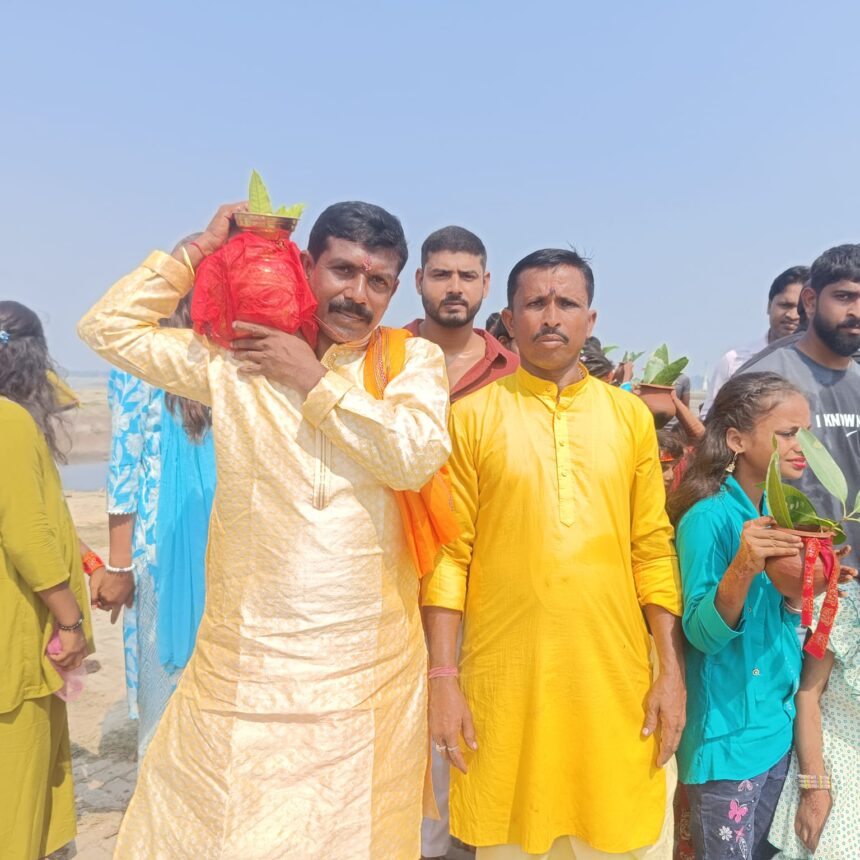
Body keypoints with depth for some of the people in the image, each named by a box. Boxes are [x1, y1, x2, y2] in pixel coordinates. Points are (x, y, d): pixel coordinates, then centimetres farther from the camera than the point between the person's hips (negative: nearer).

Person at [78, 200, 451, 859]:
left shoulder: (413, 359, 2)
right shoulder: (235, 358, 4)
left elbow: (416, 458, -15)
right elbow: (108, 327, 4)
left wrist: (316, 380, -9)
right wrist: (205, 246, 3)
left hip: (365, 671, 0)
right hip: (242, 664, 1)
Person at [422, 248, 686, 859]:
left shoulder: (631, 416, 5)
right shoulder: (472, 417, -2)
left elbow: (654, 552, 5)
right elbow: (449, 554, -3)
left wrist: (673, 670, 2)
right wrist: (443, 677, -6)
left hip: (614, 678, 2)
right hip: (504, 682, -1)